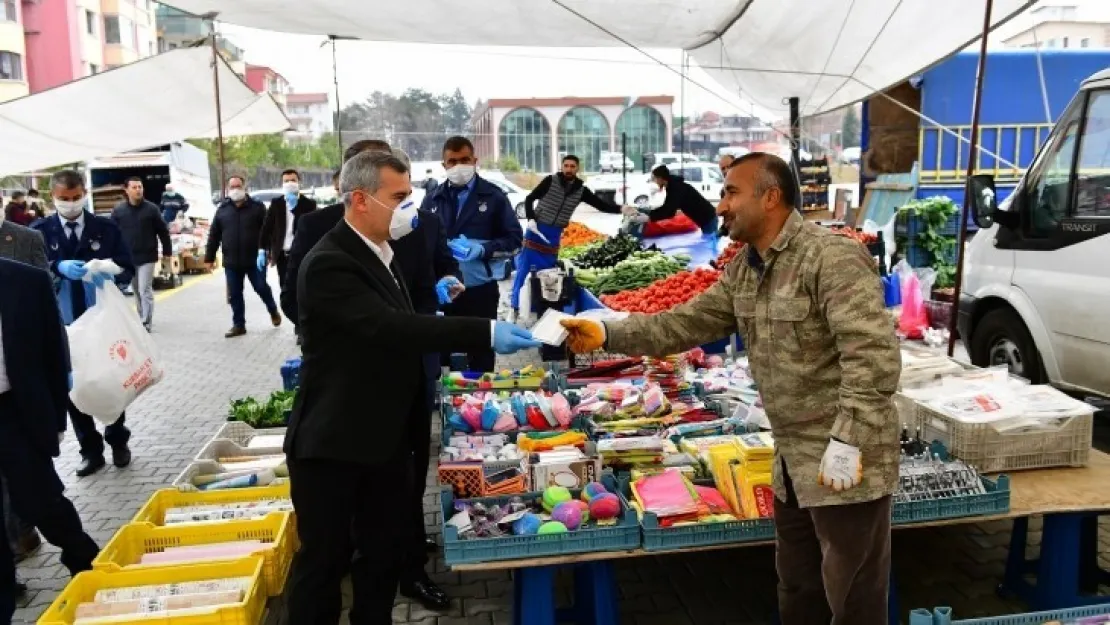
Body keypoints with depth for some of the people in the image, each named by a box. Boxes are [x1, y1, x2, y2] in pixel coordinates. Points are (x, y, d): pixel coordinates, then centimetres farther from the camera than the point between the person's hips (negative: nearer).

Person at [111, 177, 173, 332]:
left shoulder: (151, 208, -4)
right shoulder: (118, 210, 1)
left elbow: (163, 232, 0)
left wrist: (167, 252, 0)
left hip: (147, 257, -3)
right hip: (127, 258, 3)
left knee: (145, 290, -7)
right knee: (137, 291, 13)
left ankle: (146, 323, -3)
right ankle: (141, 319, 23)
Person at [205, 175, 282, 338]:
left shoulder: (257, 207, -1)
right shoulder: (222, 209, 8)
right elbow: (213, 236, 9)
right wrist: (209, 258, 6)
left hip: (254, 259, -3)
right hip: (231, 262, 3)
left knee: (262, 288, 5)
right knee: (234, 294, 7)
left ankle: (273, 311, 31)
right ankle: (238, 325, 17)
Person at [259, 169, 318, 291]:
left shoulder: (309, 204, 0)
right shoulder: (276, 203, 9)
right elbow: (267, 227, 6)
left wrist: (294, 206, -16)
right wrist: (262, 251, -1)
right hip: (282, 255, 3)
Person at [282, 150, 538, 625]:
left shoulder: (380, 251, 10)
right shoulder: (329, 264, -22)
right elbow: (390, 326, -34)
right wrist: (485, 333, -37)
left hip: (384, 436, 9)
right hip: (333, 443, -8)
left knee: (386, 551, 18)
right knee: (324, 560, 7)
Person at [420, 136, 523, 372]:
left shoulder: (493, 196, 2)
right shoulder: (433, 199, 10)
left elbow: (515, 238, -1)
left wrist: (483, 249, -16)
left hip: (480, 290, -2)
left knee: (481, 361, 6)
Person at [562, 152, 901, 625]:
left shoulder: (834, 259, -21)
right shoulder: (743, 268, 7)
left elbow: (874, 356, -27)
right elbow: (687, 323, 7)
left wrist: (848, 442, -28)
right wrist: (607, 334, -2)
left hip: (845, 460, -8)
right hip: (792, 460, 9)